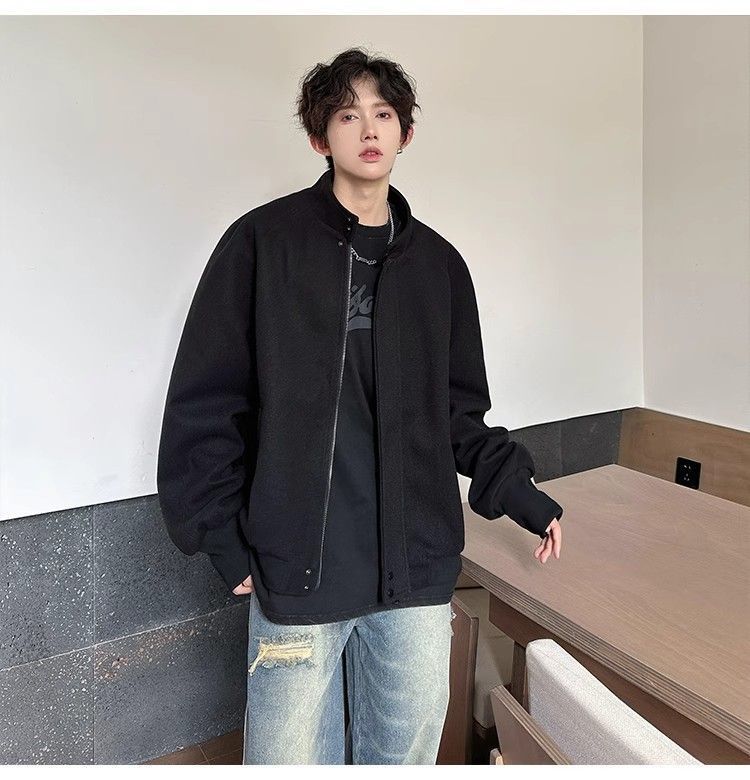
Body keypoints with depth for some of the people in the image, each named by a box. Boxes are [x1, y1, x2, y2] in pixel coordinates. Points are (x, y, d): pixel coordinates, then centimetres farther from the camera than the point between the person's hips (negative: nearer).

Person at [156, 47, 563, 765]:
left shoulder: (438, 262, 7)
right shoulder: (264, 241, -3)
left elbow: (458, 410, 12)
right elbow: (203, 403, -4)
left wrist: (516, 489, 3)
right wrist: (224, 540, -6)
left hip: (419, 569, 4)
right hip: (296, 571, -3)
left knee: (408, 754, 21)